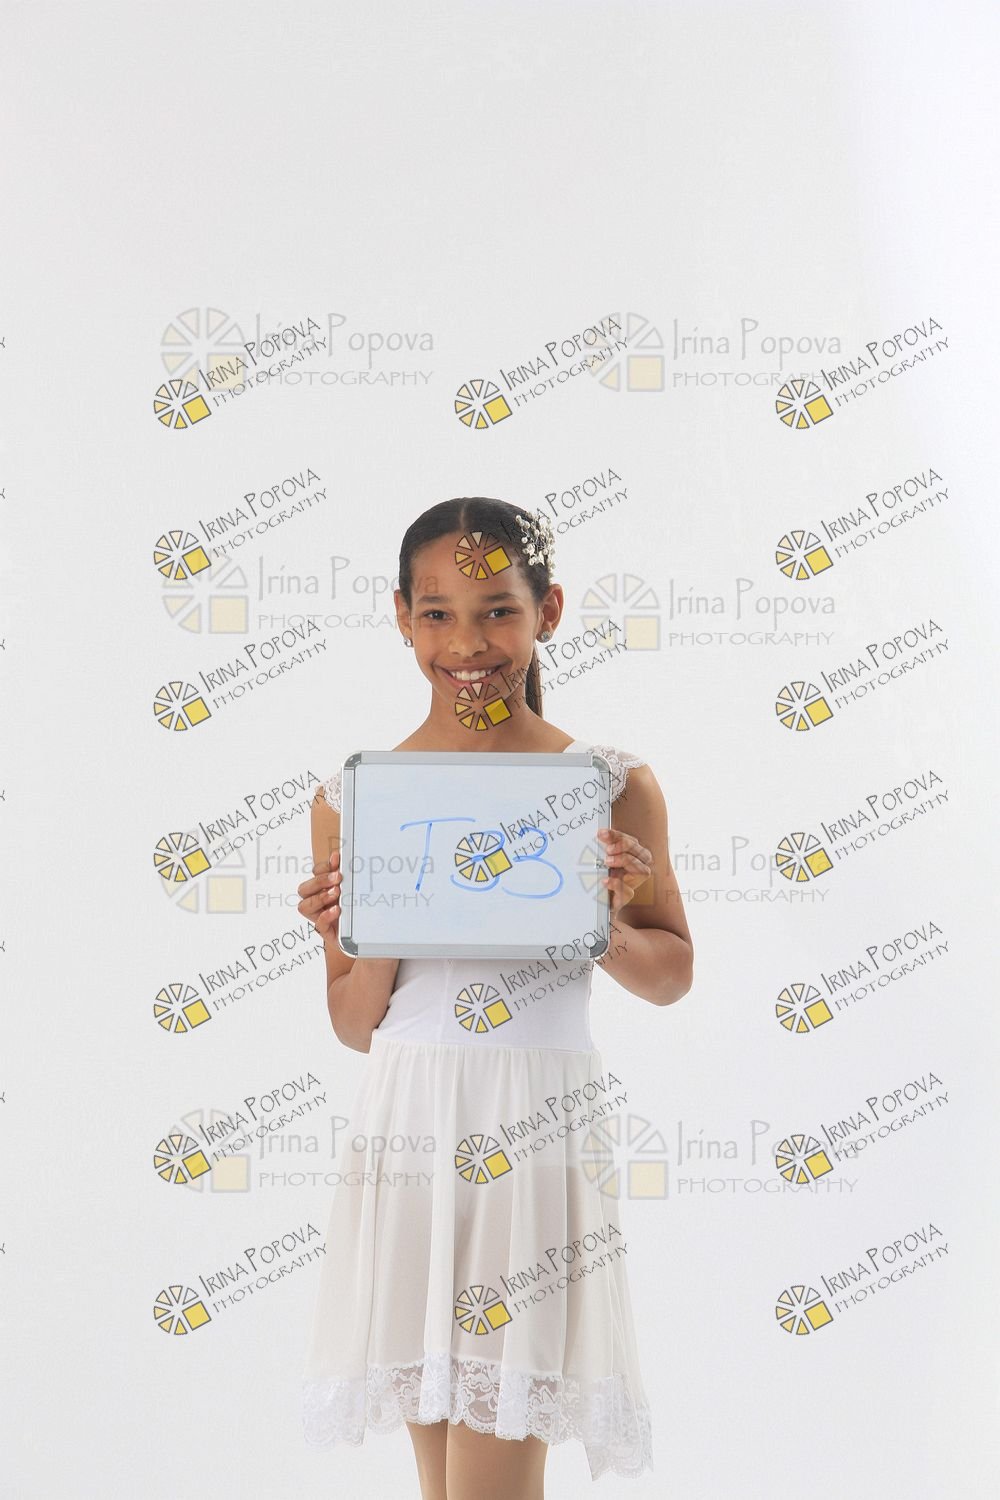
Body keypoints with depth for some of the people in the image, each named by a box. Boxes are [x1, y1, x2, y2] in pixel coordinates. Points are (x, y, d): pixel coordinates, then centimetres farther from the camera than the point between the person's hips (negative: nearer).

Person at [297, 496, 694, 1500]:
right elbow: (355, 1027, 7)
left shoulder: (613, 786, -1)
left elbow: (673, 974, 10)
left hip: (540, 1136, -2)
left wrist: (605, 927, -11)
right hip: (408, 1131, 2)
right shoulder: (352, 799, 1)